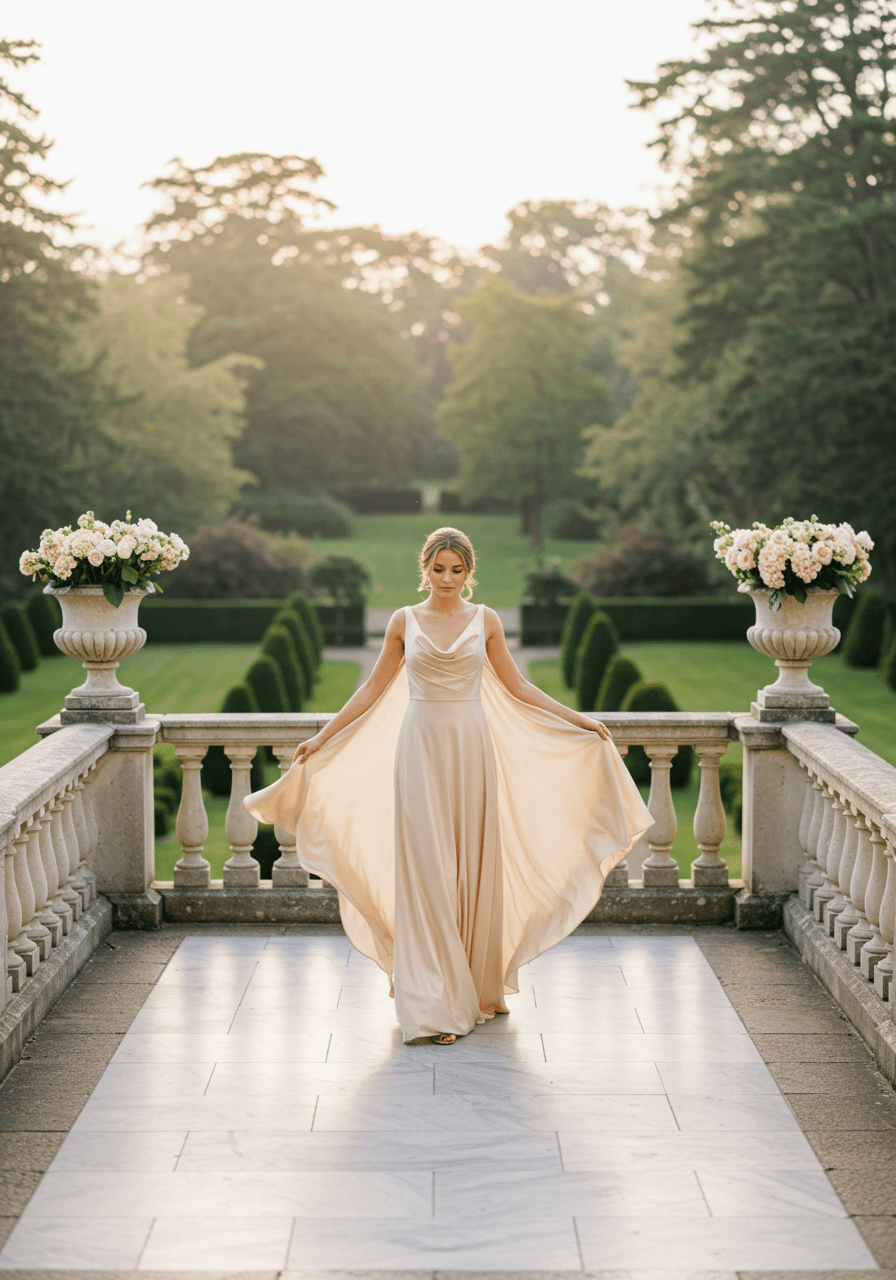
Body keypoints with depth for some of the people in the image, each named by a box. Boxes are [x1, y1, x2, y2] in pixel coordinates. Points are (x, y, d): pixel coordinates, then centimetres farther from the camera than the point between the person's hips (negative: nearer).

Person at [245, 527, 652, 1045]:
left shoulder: (485, 620, 5)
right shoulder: (405, 621, 4)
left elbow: (517, 687, 11)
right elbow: (374, 688, 11)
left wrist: (580, 720, 7)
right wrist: (322, 737, 9)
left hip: (471, 747, 1)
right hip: (420, 746, -1)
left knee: (474, 865, 4)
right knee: (425, 870, -6)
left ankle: (479, 988, 20)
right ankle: (432, 1007, -5)